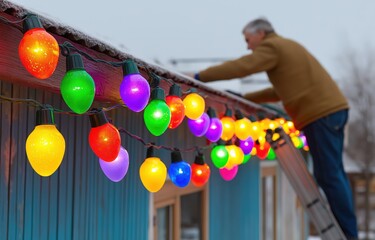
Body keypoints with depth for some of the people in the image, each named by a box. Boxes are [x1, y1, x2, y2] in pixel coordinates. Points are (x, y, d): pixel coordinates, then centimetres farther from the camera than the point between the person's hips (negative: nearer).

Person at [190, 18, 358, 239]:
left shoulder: (271, 46, -3)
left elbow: (240, 67, -16)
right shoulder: (287, 47, 26)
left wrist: (199, 77, -12)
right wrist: (245, 98, 26)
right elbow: (281, 91, 29)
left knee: (329, 175, -7)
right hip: (333, 109, 10)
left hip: (321, 113, -10)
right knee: (333, 174, 10)